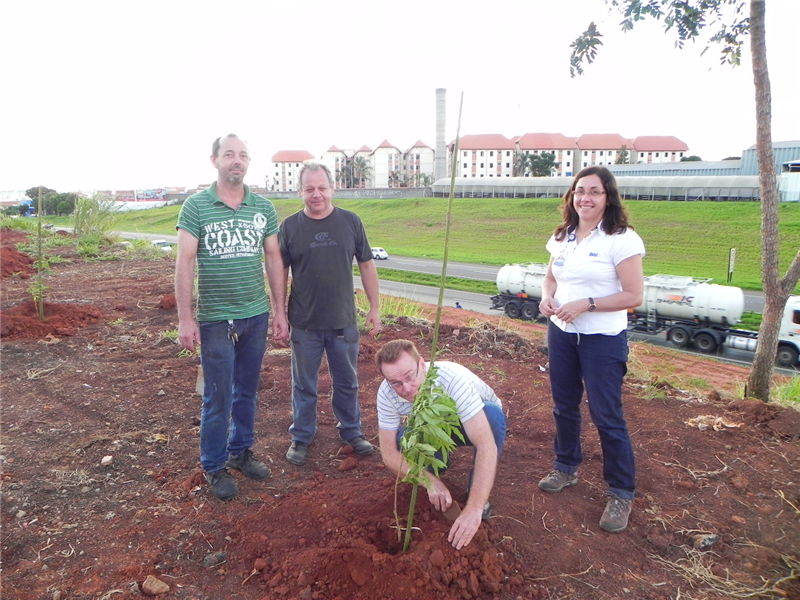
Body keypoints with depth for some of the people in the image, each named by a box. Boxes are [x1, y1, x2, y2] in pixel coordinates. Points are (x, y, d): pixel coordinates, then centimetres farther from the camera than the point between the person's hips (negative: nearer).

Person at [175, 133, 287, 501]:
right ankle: (213, 467, 23)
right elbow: (184, 262, -8)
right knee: (218, 397, 5)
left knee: (247, 391, 15)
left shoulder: (264, 208, 5)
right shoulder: (196, 206, -5)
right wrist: (185, 318, -12)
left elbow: (273, 259, 8)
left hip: (256, 316, 4)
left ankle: (241, 451, 34)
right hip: (215, 319, -3)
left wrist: (280, 311, 6)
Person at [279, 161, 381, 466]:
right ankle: (301, 437, 31)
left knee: (347, 382, 16)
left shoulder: (351, 221, -1)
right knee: (304, 385, 13)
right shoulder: (289, 226, -4)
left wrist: (374, 308, 4)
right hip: (304, 324, -1)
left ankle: (351, 431, 35)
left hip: (344, 322, 1)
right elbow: (281, 273, 1)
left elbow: (367, 265, 4)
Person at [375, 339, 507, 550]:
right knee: (404, 439, -29)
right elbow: (389, 453, -22)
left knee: (493, 413, -37)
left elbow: (487, 445, -46)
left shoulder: (453, 378, -40)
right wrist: (430, 481, -36)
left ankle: (476, 489, -12)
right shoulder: (387, 394, -27)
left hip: (480, 422, -2)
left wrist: (474, 508, -53)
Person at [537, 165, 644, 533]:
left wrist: (586, 304, -22)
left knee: (607, 416, 0)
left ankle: (621, 493, 16)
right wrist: (547, 296, -5)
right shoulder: (562, 237, 7)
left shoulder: (622, 240, -13)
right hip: (561, 333, 6)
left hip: (603, 339, -6)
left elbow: (634, 296, -15)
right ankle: (566, 468, 38)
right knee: (564, 406, 18)